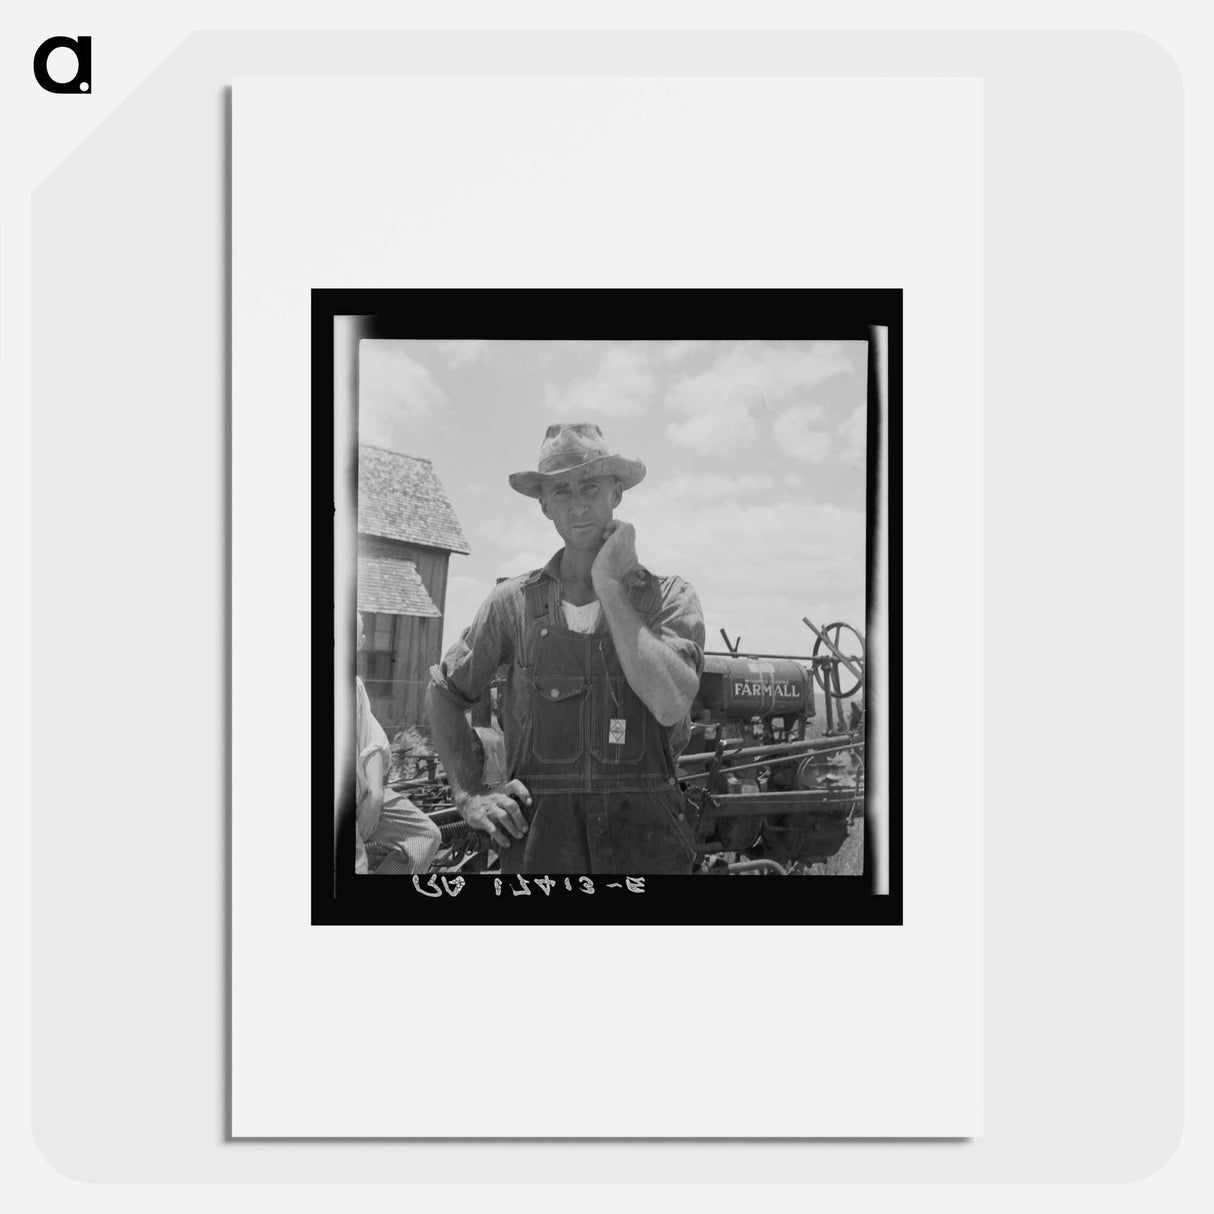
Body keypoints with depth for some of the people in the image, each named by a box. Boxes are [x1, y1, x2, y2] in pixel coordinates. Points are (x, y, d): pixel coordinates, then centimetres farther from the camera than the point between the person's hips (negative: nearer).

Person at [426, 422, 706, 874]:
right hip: (538, 836, 1)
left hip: (644, 836, -1)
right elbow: (442, 693, 16)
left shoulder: (668, 597, 0)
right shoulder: (514, 601, 4)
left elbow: (670, 704, -17)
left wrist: (610, 587, -12)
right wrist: (469, 794, 5)